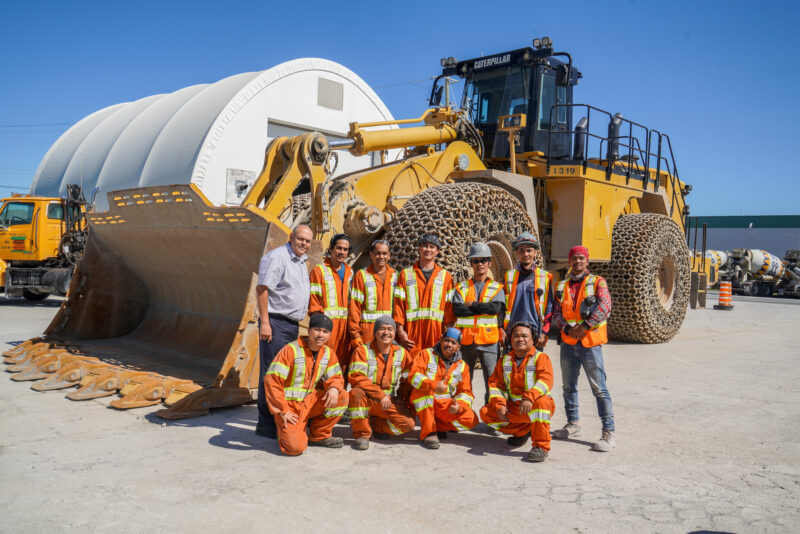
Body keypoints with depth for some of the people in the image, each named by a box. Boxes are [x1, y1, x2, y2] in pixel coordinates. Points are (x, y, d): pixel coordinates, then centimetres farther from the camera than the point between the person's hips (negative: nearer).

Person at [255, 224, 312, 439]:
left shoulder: (302, 261, 17)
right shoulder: (277, 257, -11)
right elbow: (261, 288, -16)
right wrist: (264, 322, -21)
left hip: (293, 325, 9)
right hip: (276, 324, -9)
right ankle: (266, 424, 1)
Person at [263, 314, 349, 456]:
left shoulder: (328, 353, 4)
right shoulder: (291, 350, -15)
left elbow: (336, 377, 8)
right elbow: (271, 380, -17)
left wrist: (334, 388, -19)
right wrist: (282, 411, -19)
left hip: (310, 402, 6)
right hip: (289, 405, -6)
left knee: (342, 396, -17)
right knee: (295, 447, -24)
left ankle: (319, 436, 2)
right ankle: (286, 431, 13)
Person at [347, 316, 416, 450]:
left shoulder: (402, 353, 6)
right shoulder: (363, 351, -5)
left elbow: (408, 381, 15)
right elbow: (356, 377, -18)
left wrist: (402, 398, 0)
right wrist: (381, 395, -23)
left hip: (390, 402, 3)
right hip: (366, 400, -3)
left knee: (409, 424, -22)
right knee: (356, 392, -36)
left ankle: (374, 423, 6)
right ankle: (362, 434, -16)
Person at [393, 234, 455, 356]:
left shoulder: (445, 276, 13)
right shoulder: (406, 274, 11)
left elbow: (449, 306, 9)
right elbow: (399, 303, 5)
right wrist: (400, 330, -4)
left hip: (436, 334, 1)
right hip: (411, 334, -1)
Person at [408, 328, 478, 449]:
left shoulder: (462, 366, 8)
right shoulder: (426, 354, -2)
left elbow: (466, 392, 4)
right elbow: (413, 376, -16)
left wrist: (459, 405, -19)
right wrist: (433, 385, -34)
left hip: (446, 406, 3)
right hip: (423, 404, -3)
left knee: (471, 420, -20)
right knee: (423, 389, -35)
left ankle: (437, 426, 1)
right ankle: (428, 432, -26)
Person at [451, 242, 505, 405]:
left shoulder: (497, 288, 8)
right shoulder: (461, 287, 10)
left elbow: (496, 307, -12)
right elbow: (457, 309, -7)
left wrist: (472, 304, -7)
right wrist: (483, 308, -9)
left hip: (488, 342, -1)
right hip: (465, 341, 1)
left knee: (492, 381, -2)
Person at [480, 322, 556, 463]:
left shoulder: (541, 358, -6)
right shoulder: (505, 360, 9)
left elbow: (545, 381, -23)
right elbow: (495, 383, 5)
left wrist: (529, 397, -40)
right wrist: (500, 405, -13)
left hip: (534, 406, -5)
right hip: (512, 408, 6)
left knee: (541, 401, -39)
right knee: (485, 412, -10)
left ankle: (541, 446, -26)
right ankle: (522, 432, 9)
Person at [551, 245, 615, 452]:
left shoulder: (597, 282, 1)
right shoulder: (562, 286, 13)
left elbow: (604, 307, -13)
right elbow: (556, 312, 8)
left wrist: (584, 326, -18)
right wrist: (567, 328, -10)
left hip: (590, 342, -5)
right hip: (568, 342, 5)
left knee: (599, 388, -6)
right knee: (569, 386, 14)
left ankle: (609, 433, -3)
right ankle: (572, 425, 29)